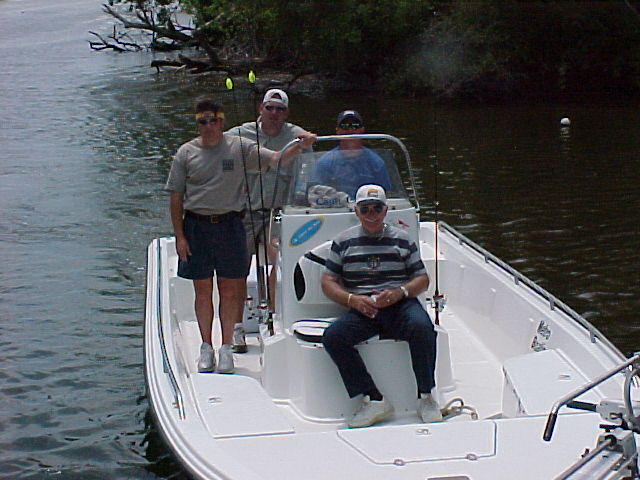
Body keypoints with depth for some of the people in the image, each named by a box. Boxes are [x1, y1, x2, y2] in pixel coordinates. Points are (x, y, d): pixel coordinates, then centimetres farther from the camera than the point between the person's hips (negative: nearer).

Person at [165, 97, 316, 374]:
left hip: (229, 224, 0)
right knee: (202, 289, 7)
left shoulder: (239, 147, 0)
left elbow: (276, 159, -8)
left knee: (229, 289, 4)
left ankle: (226, 348, 16)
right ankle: (206, 348, 20)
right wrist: (179, 235, -3)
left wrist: (300, 147, -27)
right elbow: (175, 197, 2)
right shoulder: (186, 153, 1)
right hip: (197, 226, 0)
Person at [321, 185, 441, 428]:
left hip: (401, 305, -1)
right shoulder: (344, 242, 15)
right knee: (332, 337, -28)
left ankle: (426, 397, -20)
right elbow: (328, 282, 11)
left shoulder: (402, 239, 14)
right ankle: (373, 399, -26)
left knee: (422, 327, -35)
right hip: (363, 308, 1)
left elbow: (422, 279, 11)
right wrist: (352, 300, -8)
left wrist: (400, 292, -10)